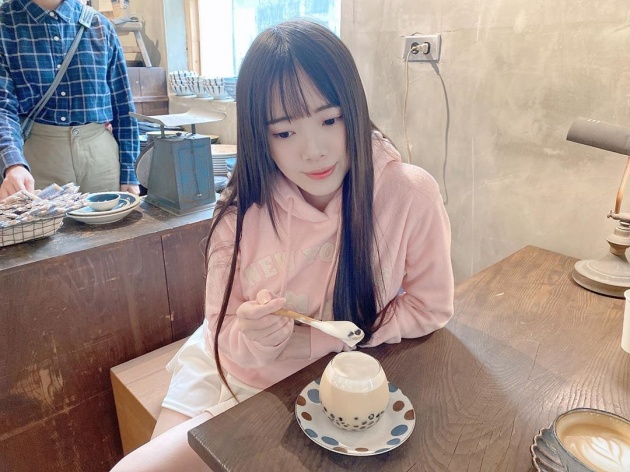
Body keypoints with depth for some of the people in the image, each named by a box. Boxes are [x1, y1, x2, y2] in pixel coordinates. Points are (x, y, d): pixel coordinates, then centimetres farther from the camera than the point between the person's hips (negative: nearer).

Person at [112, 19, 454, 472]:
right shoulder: (242, 210, -16)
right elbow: (224, 336, -8)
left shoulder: (410, 193, -23)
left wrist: (308, 337, -17)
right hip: (230, 370, 3)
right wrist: (254, 336, -32)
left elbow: (429, 308, -10)